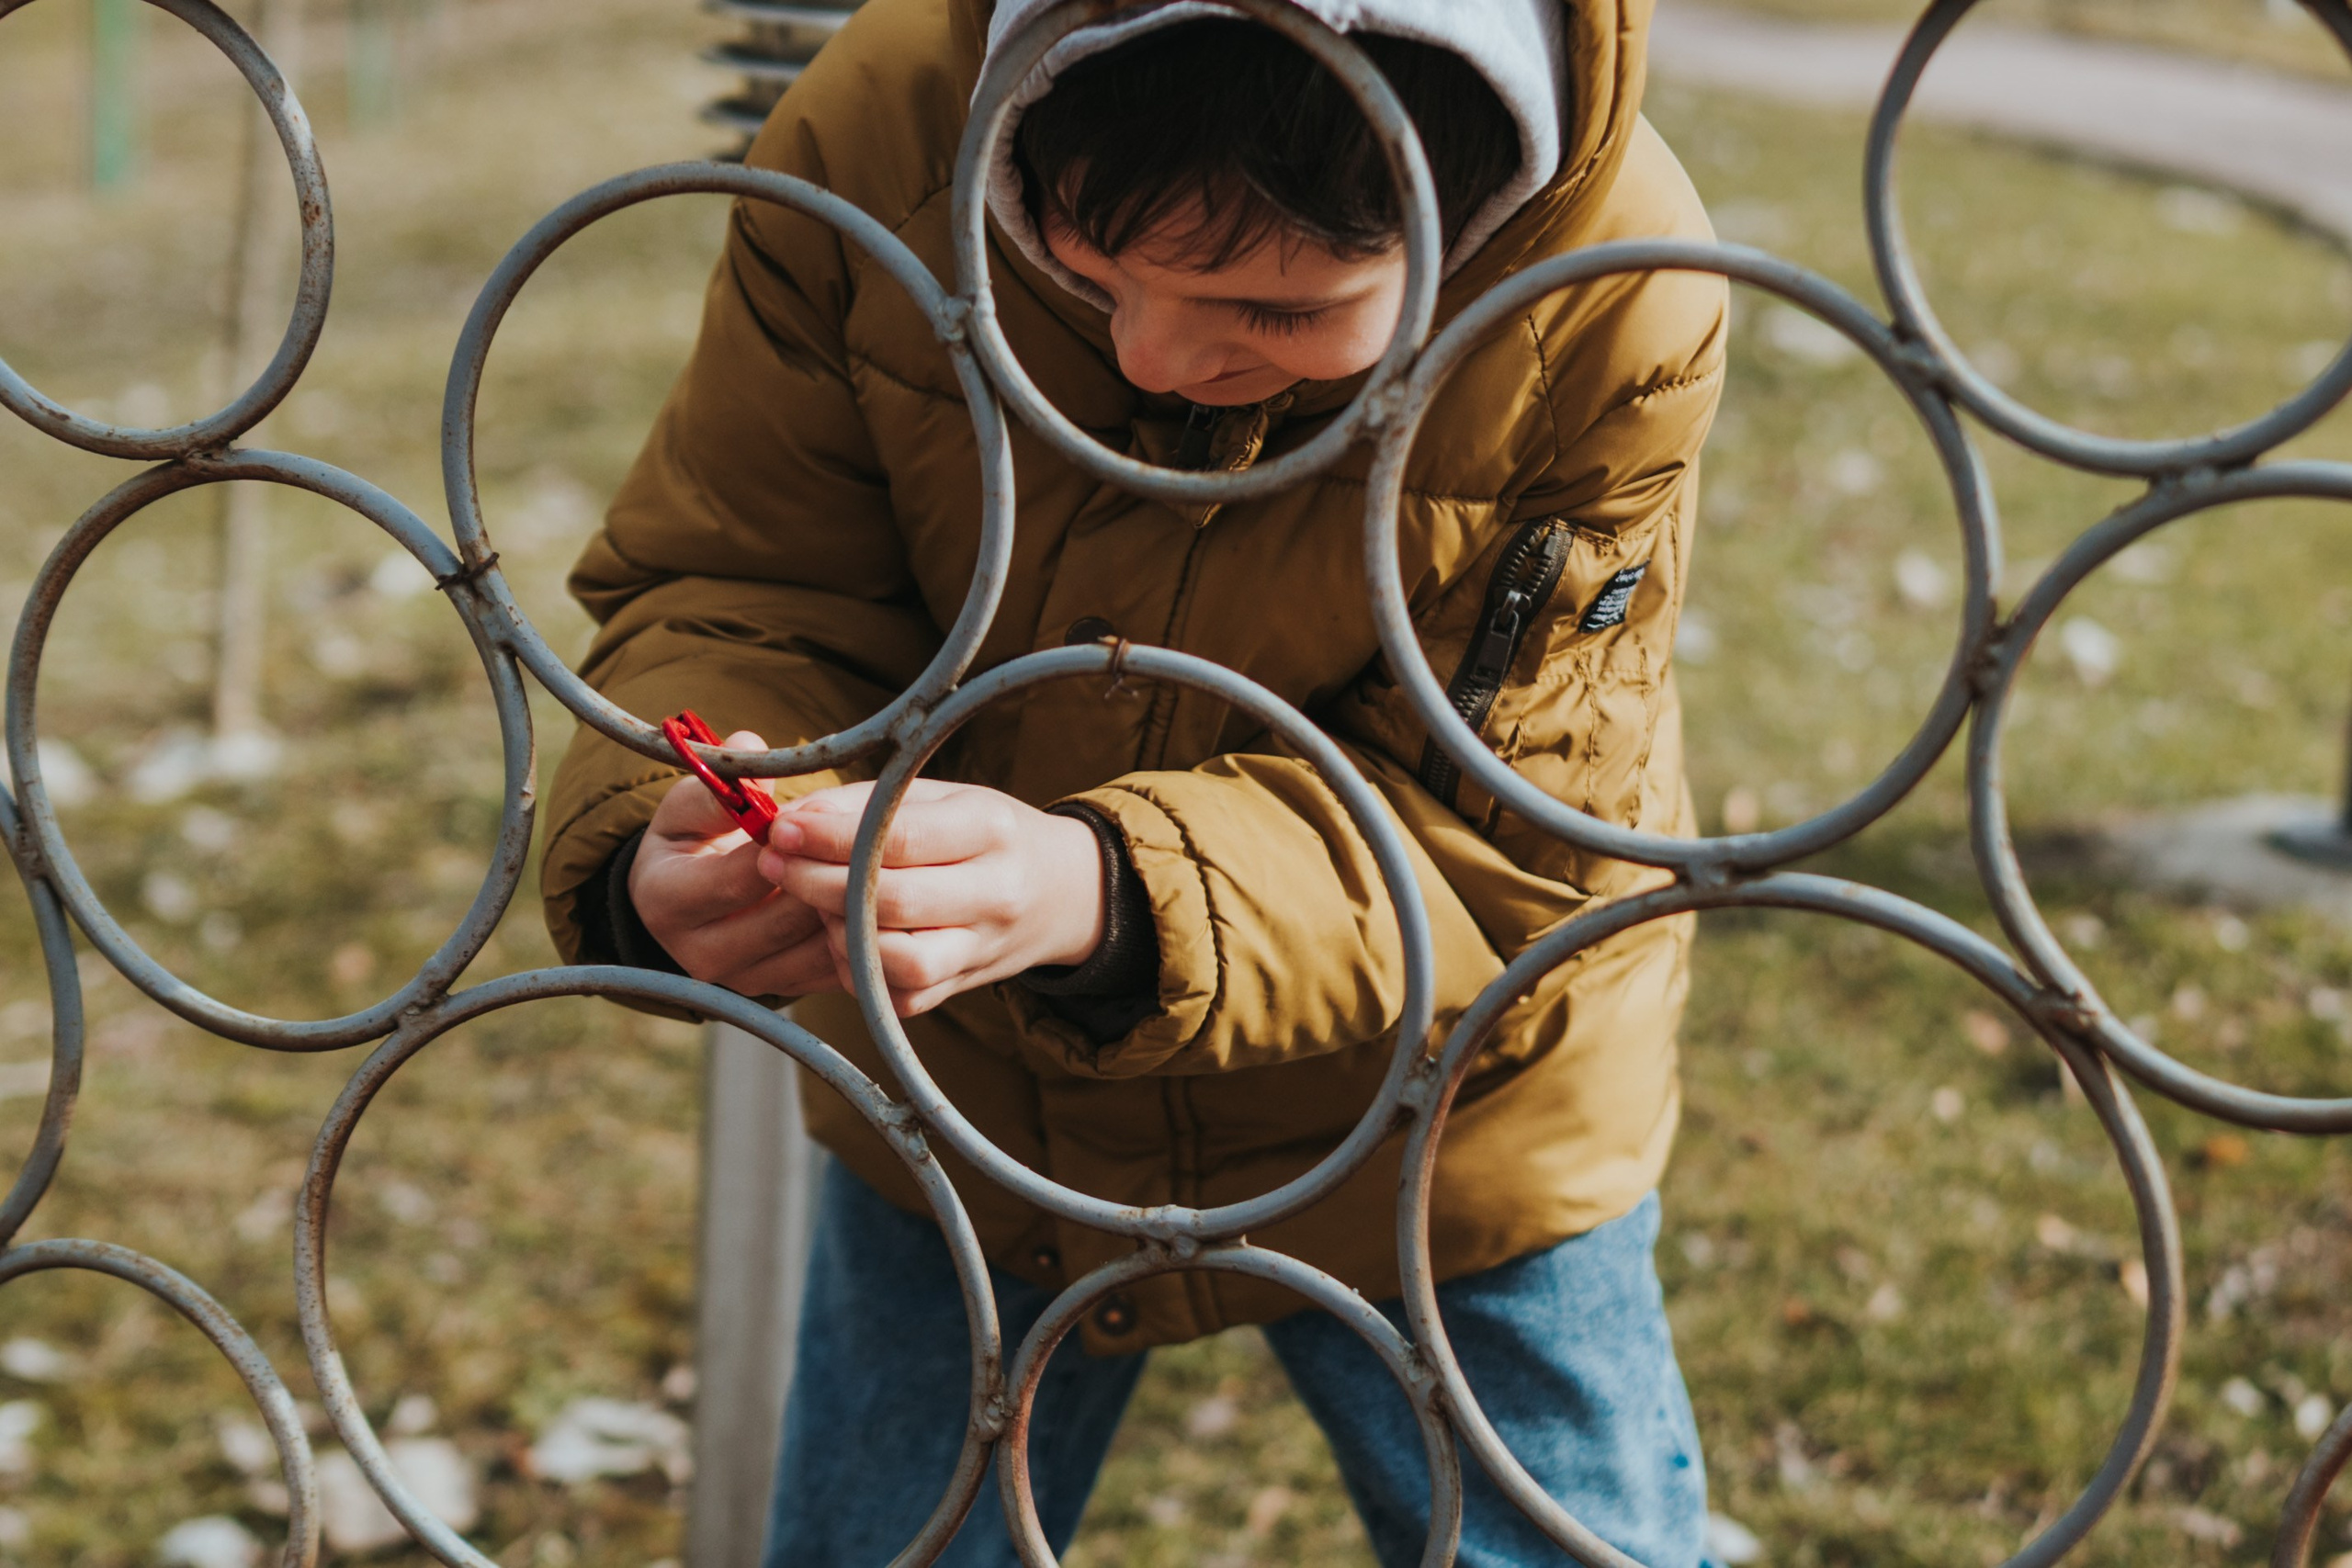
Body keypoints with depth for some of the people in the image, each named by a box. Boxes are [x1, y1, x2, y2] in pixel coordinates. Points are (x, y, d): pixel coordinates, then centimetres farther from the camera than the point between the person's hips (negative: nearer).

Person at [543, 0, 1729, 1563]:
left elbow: (1495, 839, -26)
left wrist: (1104, 895, -44)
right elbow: (728, 590, -15)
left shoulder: (1615, 307, -28)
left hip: (1431, 1129, -2)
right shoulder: (875, 136, -24)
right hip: (963, 1098, 2)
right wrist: (658, 846, -38)